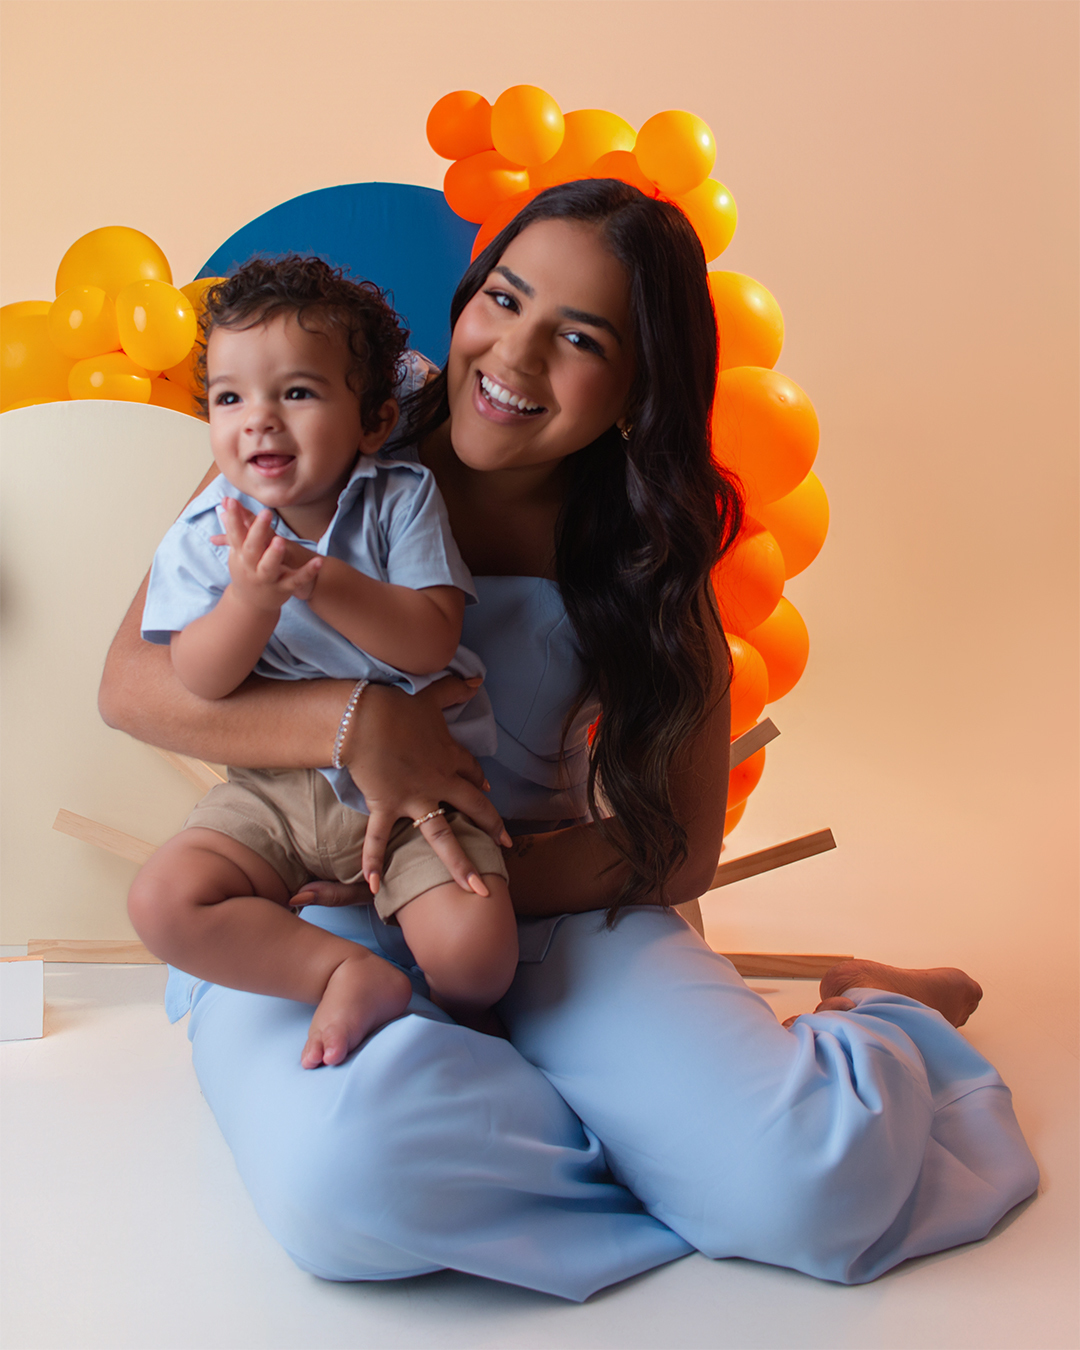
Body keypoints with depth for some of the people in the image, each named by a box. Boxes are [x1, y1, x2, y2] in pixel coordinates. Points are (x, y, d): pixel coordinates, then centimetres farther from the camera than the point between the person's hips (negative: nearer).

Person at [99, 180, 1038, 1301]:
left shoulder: (645, 557, -1)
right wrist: (359, 722, -24)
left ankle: (882, 1020, 12)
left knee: (819, 1182, -24)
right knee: (347, 1176, -37)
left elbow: (677, 848, -2)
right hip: (308, 911, 0)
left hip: (547, 904, 1)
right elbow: (131, 681, -7)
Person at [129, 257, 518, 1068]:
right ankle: (352, 972, -15)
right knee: (163, 903, -21)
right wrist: (250, 600, -29)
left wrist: (323, 583, -27)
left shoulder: (402, 500, -4)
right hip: (274, 793, 2)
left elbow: (432, 641, -14)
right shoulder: (206, 532, -1)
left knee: (474, 954, -22)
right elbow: (200, 683, -10)